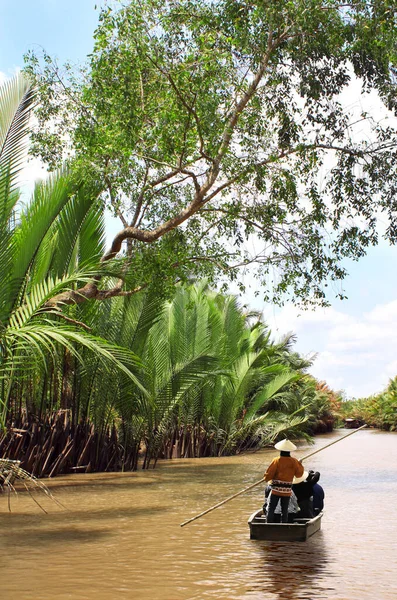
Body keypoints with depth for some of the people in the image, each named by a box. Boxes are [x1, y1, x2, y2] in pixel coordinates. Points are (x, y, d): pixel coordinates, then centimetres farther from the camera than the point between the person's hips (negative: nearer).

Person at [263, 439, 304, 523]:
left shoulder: (277, 460, -9)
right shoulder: (294, 461, -2)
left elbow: (269, 475, -10)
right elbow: (299, 474, 6)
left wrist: (266, 478, 11)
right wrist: (300, 466, 20)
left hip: (276, 489, -3)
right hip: (287, 490, 3)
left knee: (271, 509, 4)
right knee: (284, 510, 12)